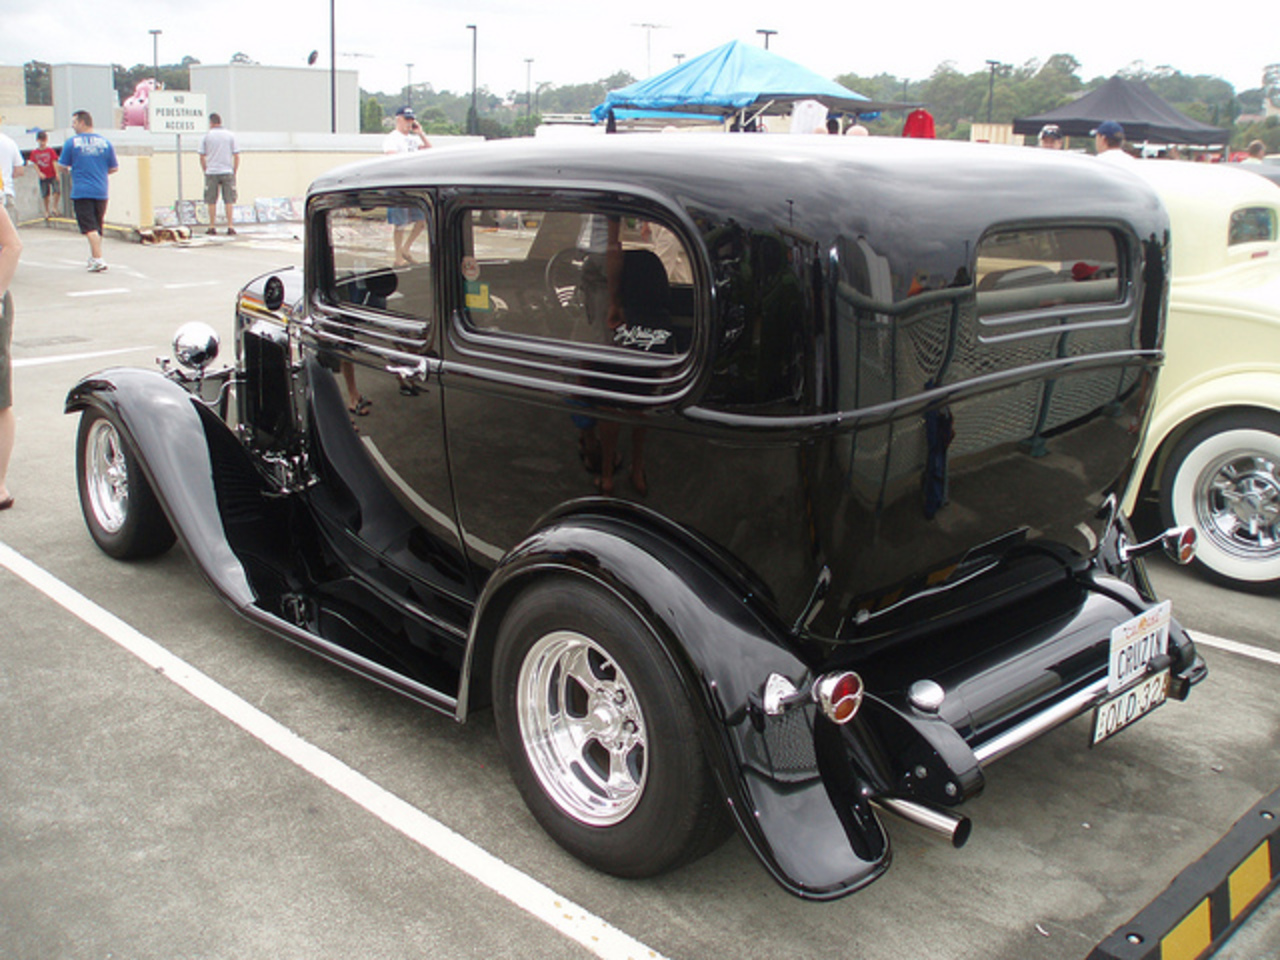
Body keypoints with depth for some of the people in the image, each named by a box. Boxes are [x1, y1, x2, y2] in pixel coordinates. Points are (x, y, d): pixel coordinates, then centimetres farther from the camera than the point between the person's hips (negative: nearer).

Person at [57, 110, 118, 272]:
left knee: (90, 228, -8)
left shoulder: (72, 143, -3)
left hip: (81, 192, -4)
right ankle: (94, 257, 28)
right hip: (101, 191, 4)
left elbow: (61, 167, 2)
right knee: (98, 227, 16)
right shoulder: (105, 142, 5)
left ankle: (98, 260, -19)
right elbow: (114, 168, 9)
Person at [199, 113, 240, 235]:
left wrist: (205, 171, 12)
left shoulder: (207, 136, 2)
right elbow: (236, 156, 2)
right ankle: (230, 227, -4)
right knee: (229, 200, 2)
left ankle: (212, 227, 9)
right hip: (227, 171, 0)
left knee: (211, 201, 7)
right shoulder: (230, 135, 3)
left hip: (211, 172, 0)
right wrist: (234, 172, 9)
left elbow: (202, 157, 2)